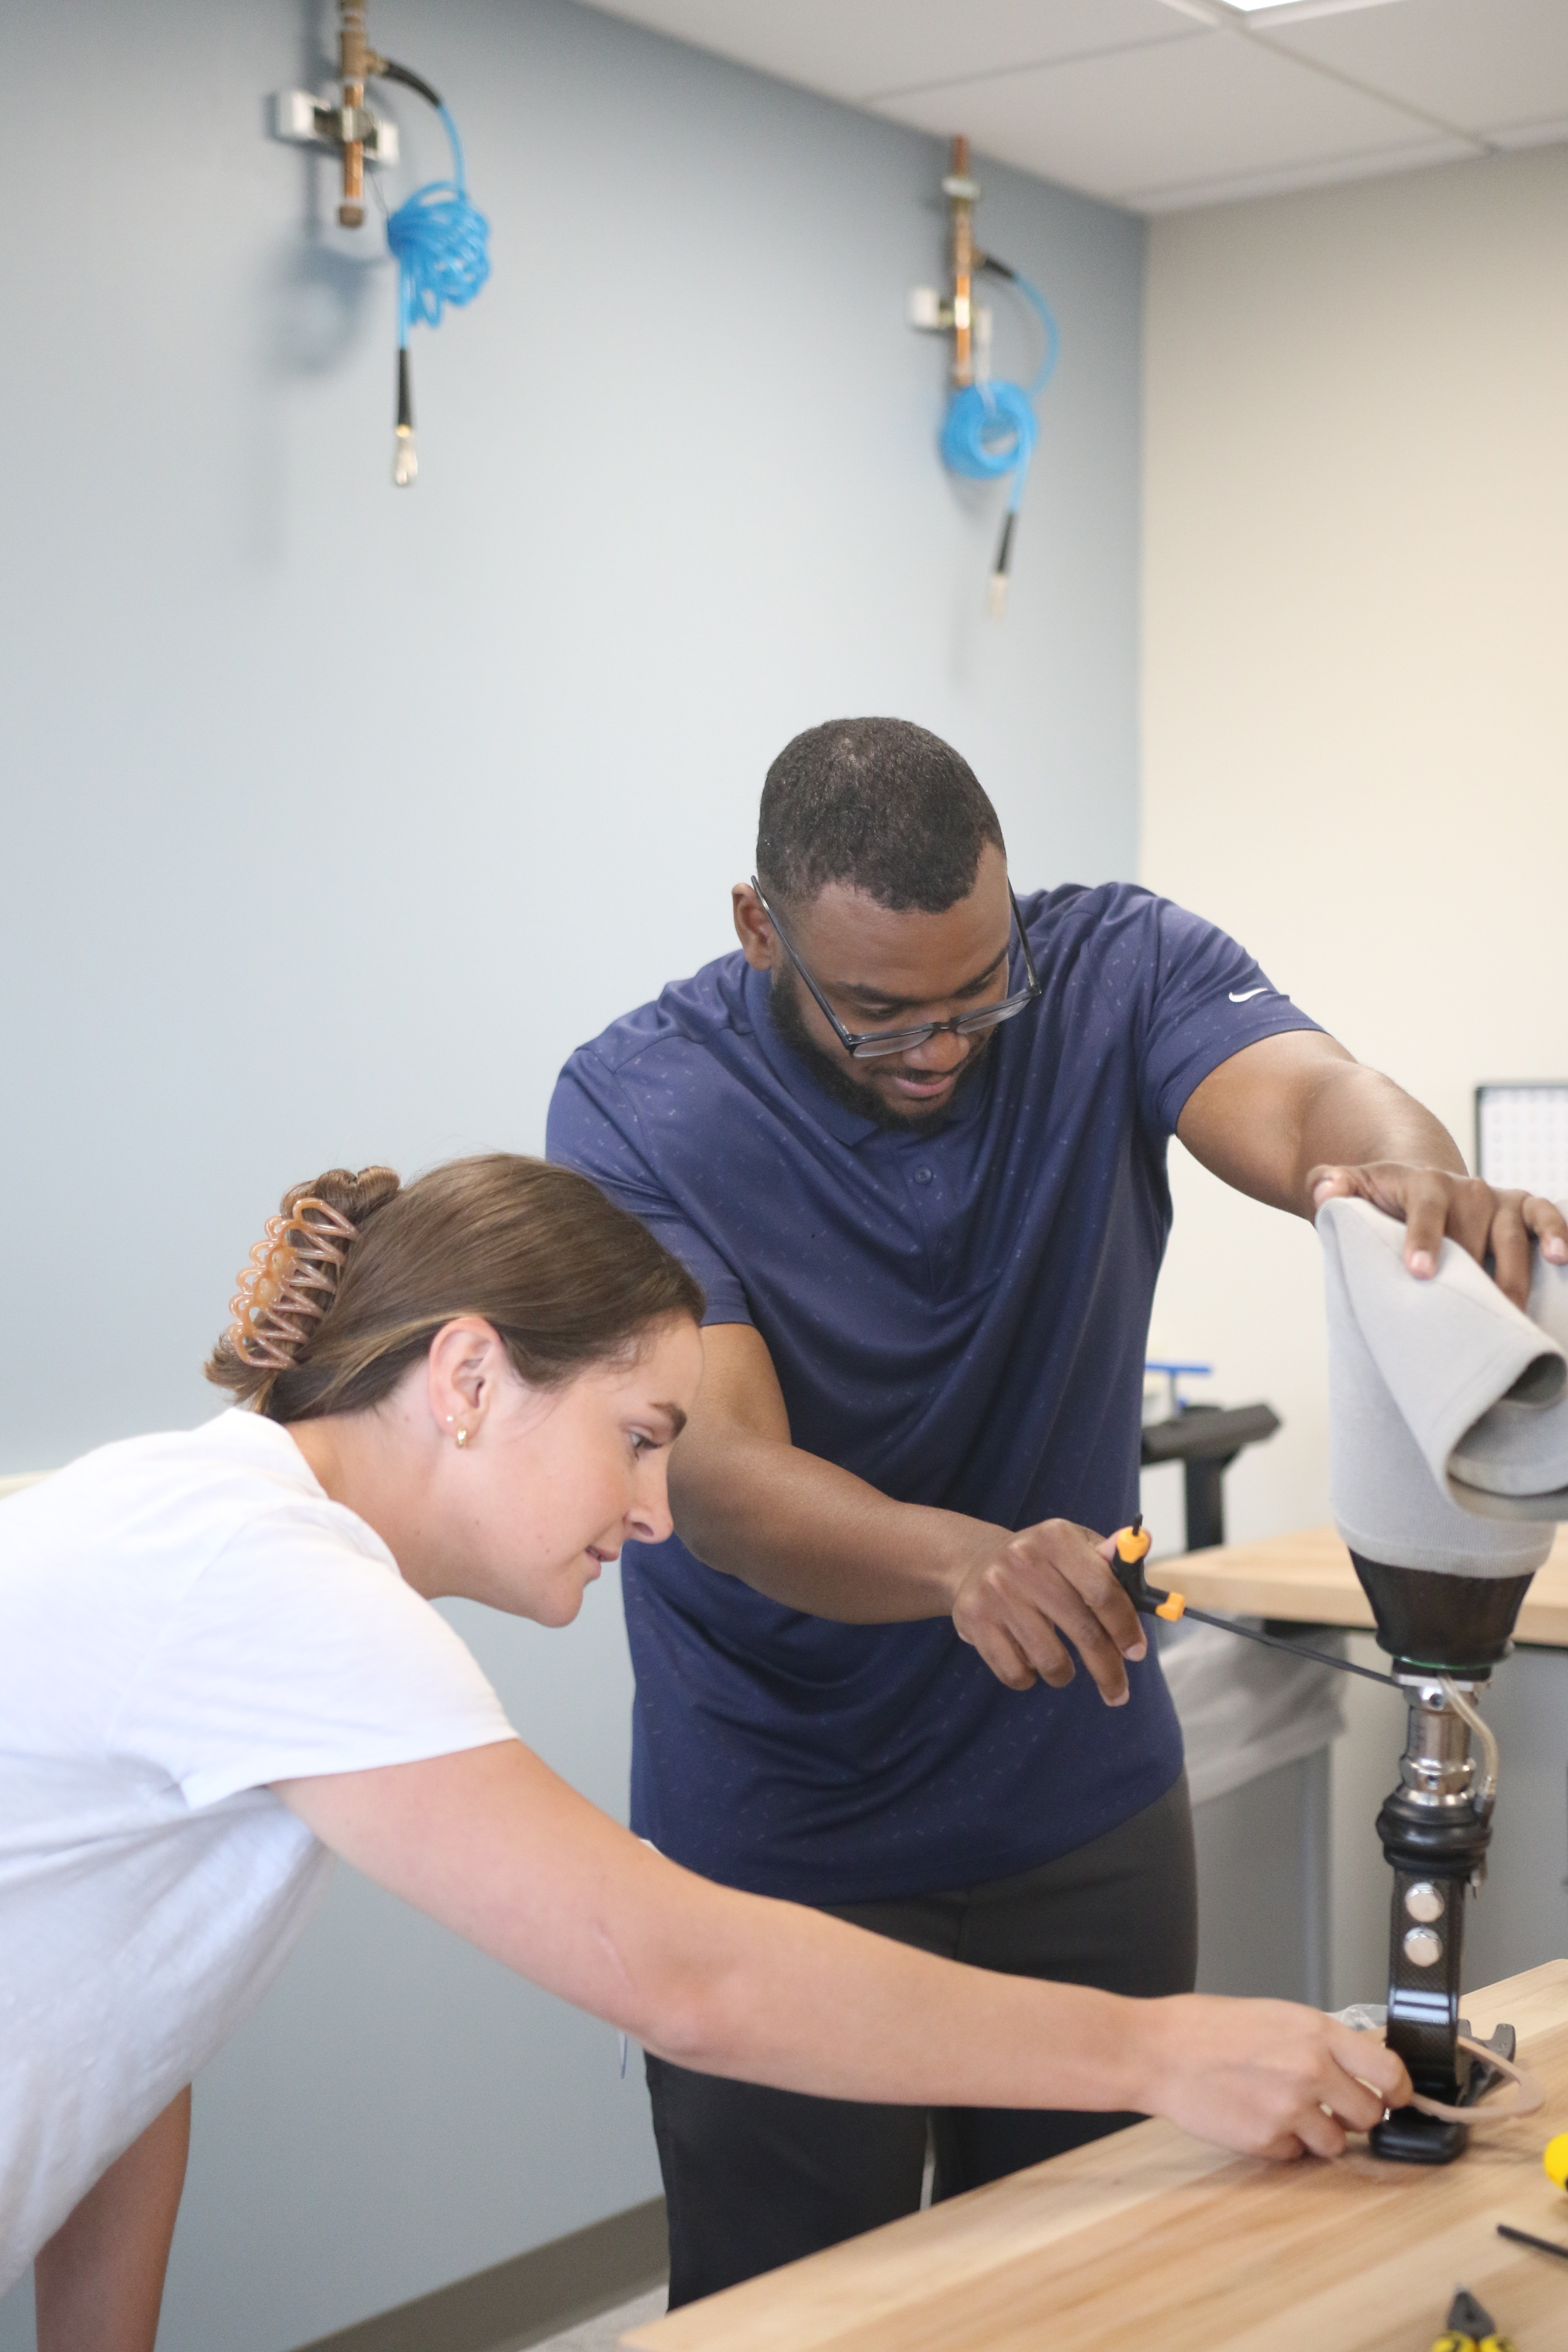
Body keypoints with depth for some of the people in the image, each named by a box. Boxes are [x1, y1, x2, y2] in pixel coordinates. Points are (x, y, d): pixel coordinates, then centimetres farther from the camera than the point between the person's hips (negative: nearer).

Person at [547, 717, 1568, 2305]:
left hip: (1087, 1814, 3)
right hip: (780, 1854, -2)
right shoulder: (635, 1109, -18)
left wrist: (1420, 1175, -53)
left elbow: (1307, 1102, -29)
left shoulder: (1117, 969, -10)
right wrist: (971, 1561, -47)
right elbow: (719, 1475, -28)